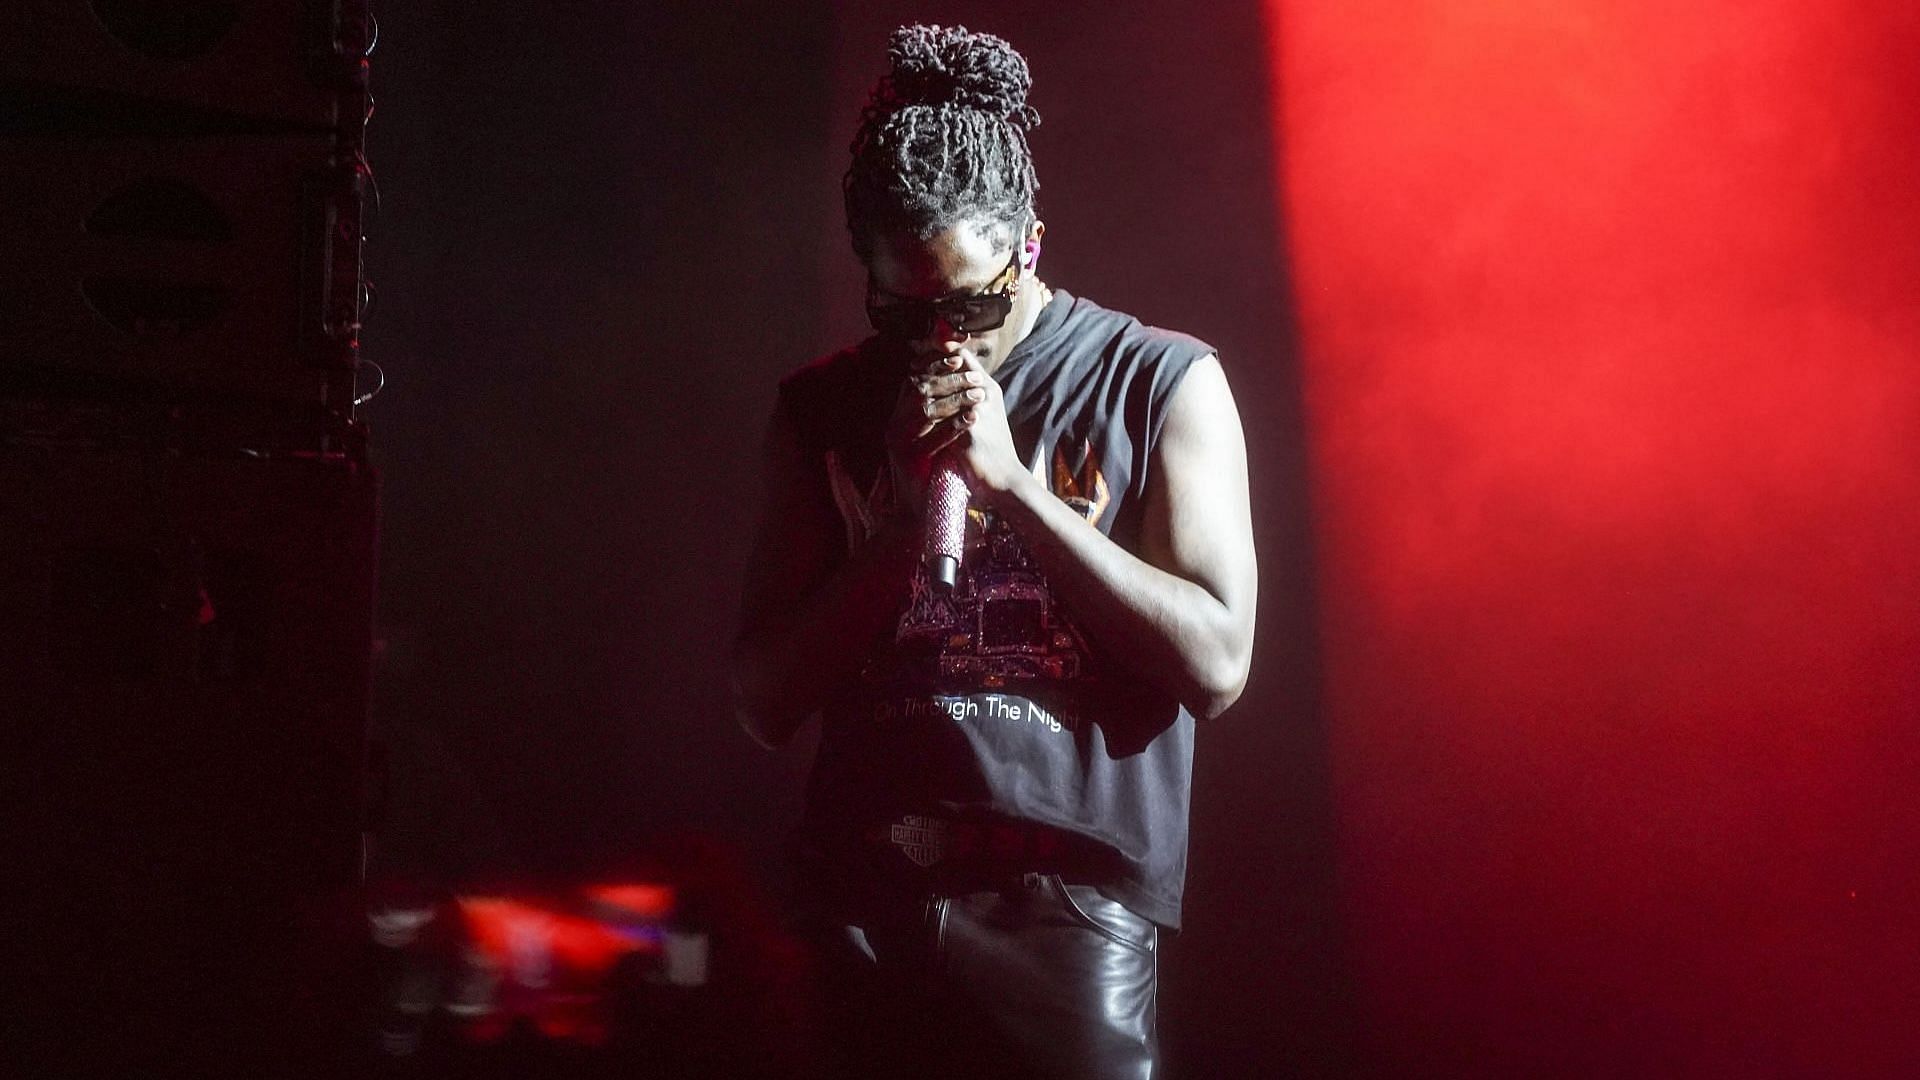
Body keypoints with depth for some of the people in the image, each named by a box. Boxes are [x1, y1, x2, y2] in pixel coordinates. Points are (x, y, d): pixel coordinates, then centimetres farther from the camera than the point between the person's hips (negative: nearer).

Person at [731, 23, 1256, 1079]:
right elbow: (764, 704, 5)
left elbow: (1215, 665, -8)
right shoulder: (822, 409, 8)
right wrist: (902, 519, -9)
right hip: (864, 907, 3)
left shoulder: (1163, 382, 0)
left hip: (1068, 911, -2)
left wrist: (1012, 483, -14)